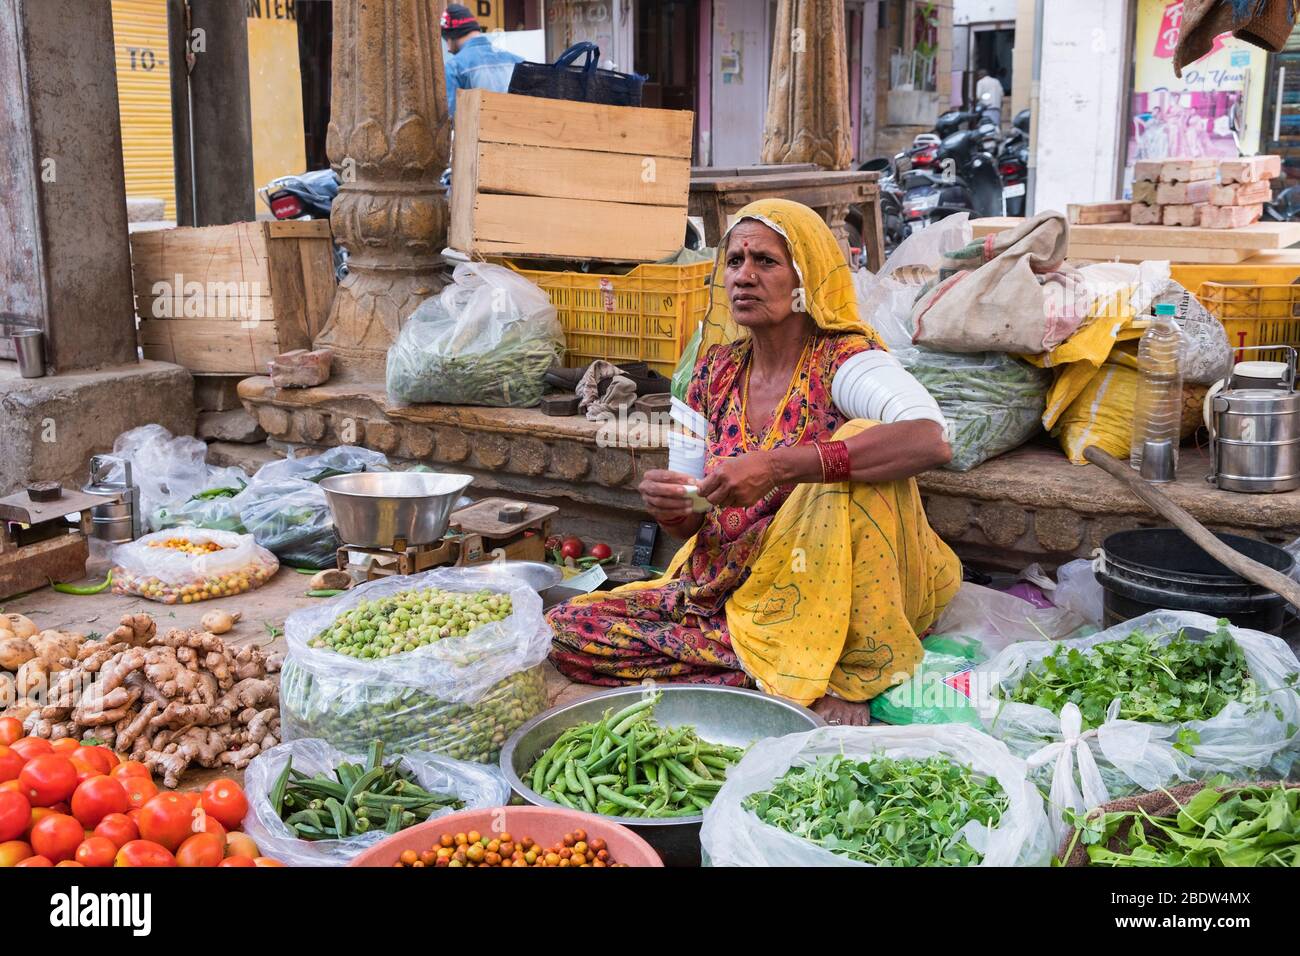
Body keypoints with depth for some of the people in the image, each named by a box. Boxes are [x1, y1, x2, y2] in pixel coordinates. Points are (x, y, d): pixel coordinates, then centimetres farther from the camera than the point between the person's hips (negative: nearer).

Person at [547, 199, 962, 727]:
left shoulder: (844, 362, -11)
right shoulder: (716, 373, 5)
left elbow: (931, 441, -34)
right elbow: (691, 522, 9)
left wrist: (778, 467, -39)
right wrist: (669, 506, -17)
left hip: (827, 594, -5)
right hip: (724, 589, 5)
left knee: (861, 439, -30)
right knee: (566, 628, -10)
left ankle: (847, 674, -21)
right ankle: (791, 668, -9)